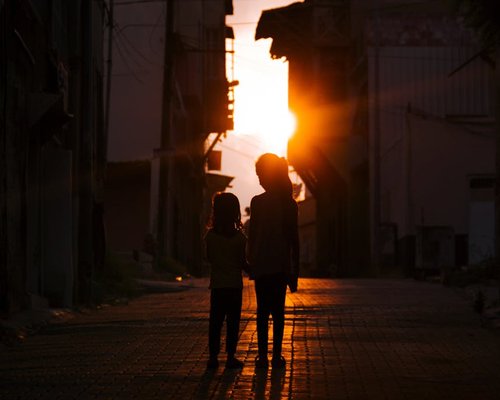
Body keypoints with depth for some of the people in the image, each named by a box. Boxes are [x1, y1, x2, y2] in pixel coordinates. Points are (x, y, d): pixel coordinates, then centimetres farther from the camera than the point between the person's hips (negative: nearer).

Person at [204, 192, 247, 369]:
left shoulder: (210, 236, -3)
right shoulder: (240, 237, -9)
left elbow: (209, 258, 7)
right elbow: (243, 263, -7)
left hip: (217, 285, 2)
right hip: (235, 285, -2)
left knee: (215, 322, 7)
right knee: (232, 322, 3)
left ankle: (213, 356, 6)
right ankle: (230, 357, 2)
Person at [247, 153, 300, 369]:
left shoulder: (258, 202, -5)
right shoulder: (289, 203, 2)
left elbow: (252, 235, -3)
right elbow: (294, 239, 2)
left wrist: (250, 261, 8)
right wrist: (295, 270, 8)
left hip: (262, 263, -2)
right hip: (282, 264, 2)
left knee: (263, 310, 2)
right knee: (278, 310, 6)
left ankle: (263, 355, -1)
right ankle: (277, 355, 4)